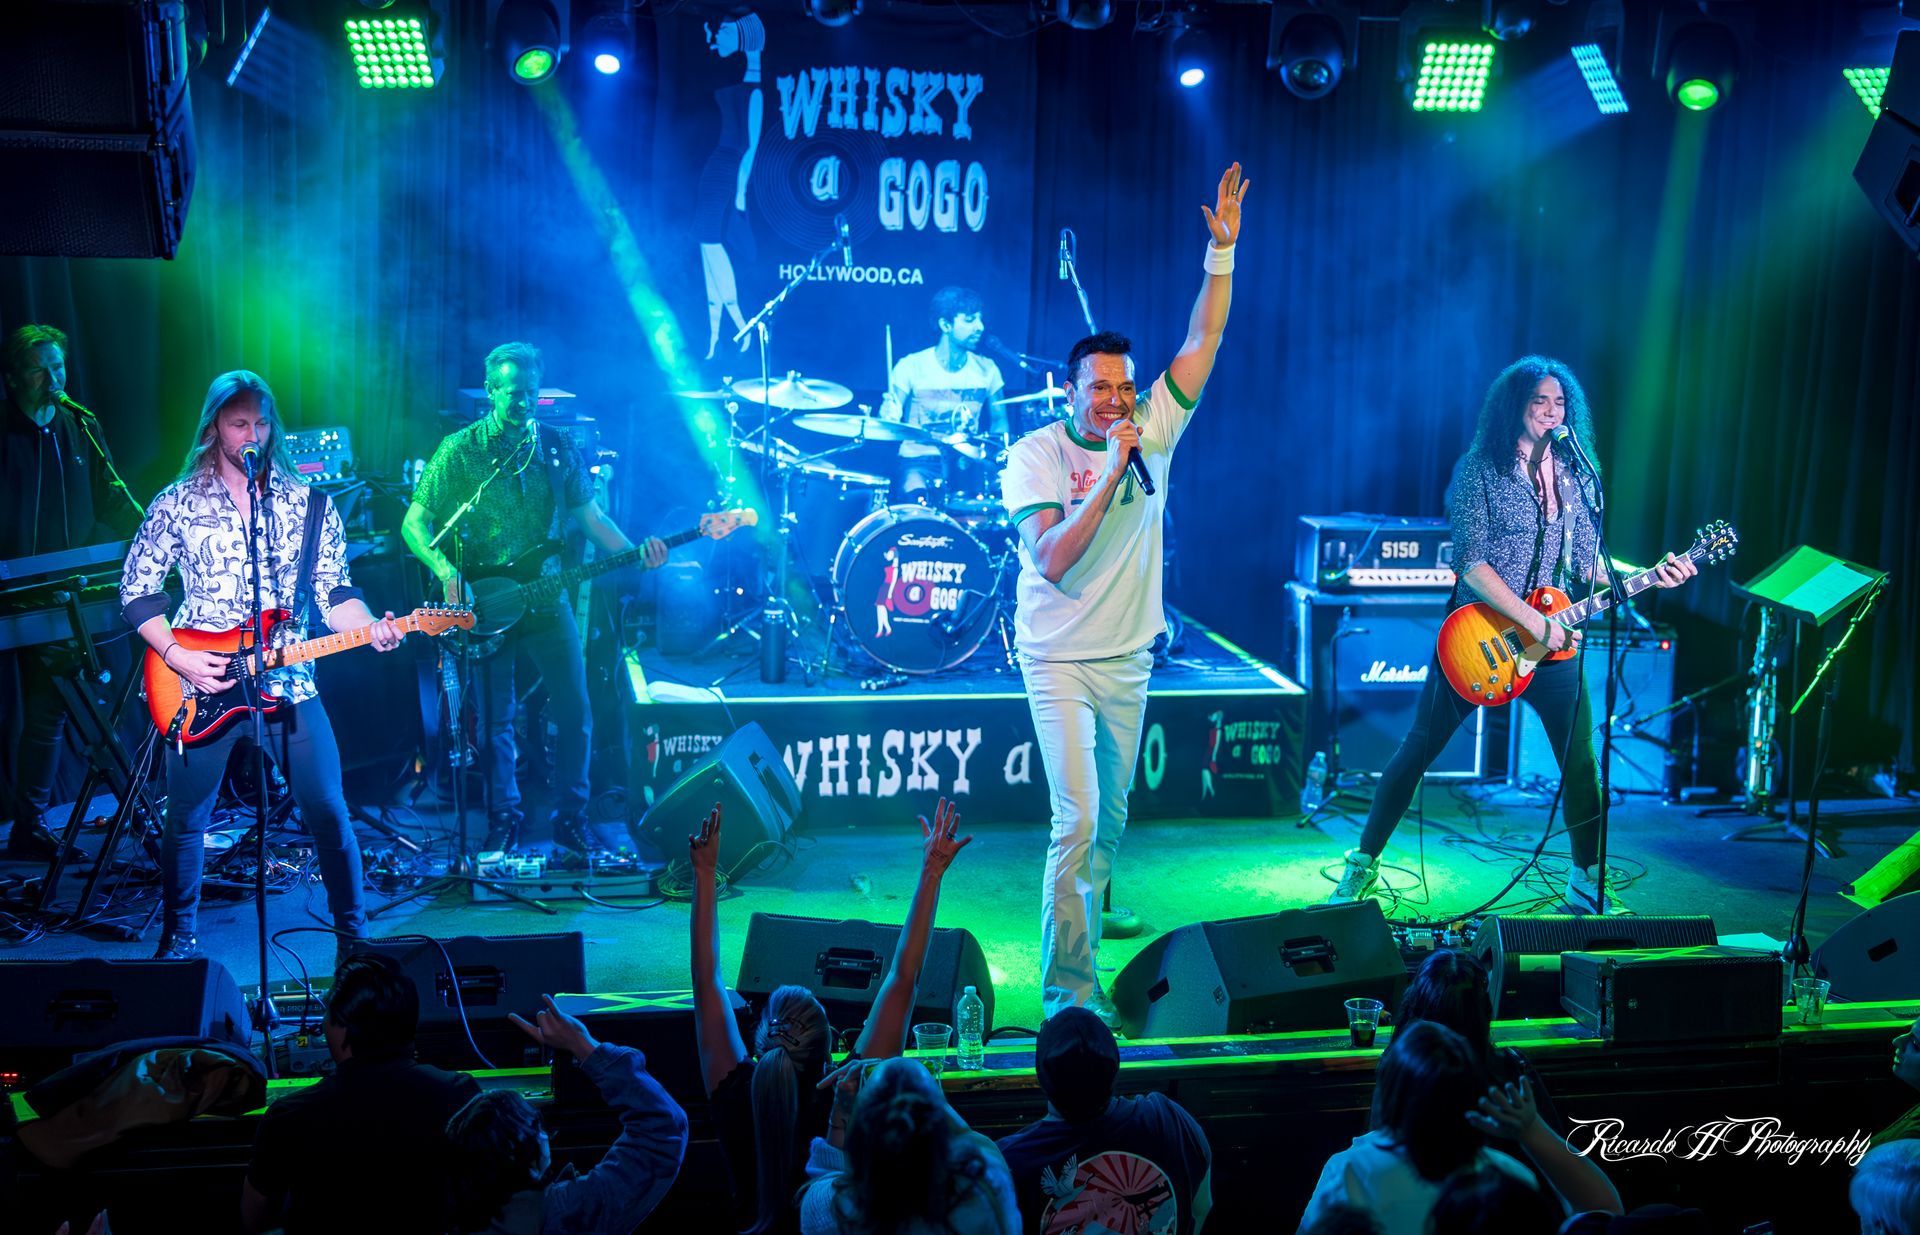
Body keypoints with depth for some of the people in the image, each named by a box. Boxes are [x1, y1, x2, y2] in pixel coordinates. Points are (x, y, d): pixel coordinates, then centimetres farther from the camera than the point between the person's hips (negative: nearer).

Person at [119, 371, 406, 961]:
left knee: (328, 811, -4)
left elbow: (334, 591, 3)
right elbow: (137, 590, 4)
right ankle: (178, 939, 25)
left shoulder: (308, 504, 4)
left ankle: (352, 933, 10)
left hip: (288, 681, 0)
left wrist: (371, 627, -17)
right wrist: (178, 657, -8)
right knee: (186, 819, 6)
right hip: (199, 683, 0)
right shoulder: (176, 504, 2)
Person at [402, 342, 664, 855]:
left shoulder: (558, 448, 5)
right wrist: (445, 570, -22)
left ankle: (571, 818, 15)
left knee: (575, 712, 0)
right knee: (495, 720, 6)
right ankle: (504, 819, 23)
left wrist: (633, 552, -12)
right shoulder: (459, 451, -4)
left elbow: (590, 516, 5)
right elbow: (415, 523, -4)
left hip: (545, 598, 2)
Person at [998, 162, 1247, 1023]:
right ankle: (1066, 985, -9)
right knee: (1078, 817, -13)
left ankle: (1086, 911, 42)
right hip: (1059, 660, -4)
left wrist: (1222, 251, -14)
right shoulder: (1036, 454, -12)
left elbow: (1203, 341, -5)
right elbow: (1051, 561, -23)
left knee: (1111, 817, 16)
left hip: (1128, 659, 5)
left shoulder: (1152, 432, -2)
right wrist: (1109, 475, -28)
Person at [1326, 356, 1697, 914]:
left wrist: (1652, 575, -3)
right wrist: (1534, 624, -20)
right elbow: (1472, 563, -16)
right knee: (1419, 749, 1)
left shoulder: (1573, 475, 8)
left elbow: (1589, 561, 12)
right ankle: (1363, 864, 13)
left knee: (1581, 761, 2)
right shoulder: (1479, 469, -8)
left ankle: (1588, 883, 17)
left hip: (1555, 639, 4)